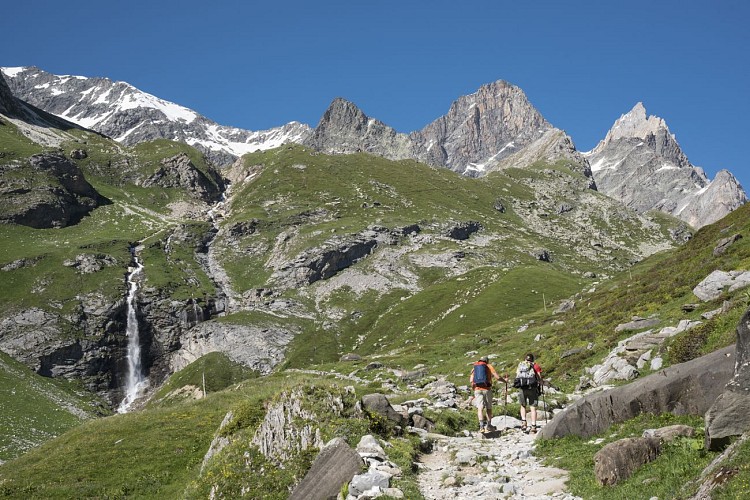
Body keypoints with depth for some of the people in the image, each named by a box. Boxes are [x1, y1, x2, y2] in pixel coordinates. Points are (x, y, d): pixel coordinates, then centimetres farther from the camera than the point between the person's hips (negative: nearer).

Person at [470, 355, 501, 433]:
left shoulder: (474, 367, 15)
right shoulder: (489, 366, 8)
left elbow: (471, 380, 2)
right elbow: (497, 377, -1)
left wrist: (473, 387, 20)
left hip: (477, 389, 1)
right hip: (487, 389, -1)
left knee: (480, 408, -4)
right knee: (488, 408, 12)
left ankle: (481, 426, -19)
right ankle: (488, 426, 16)